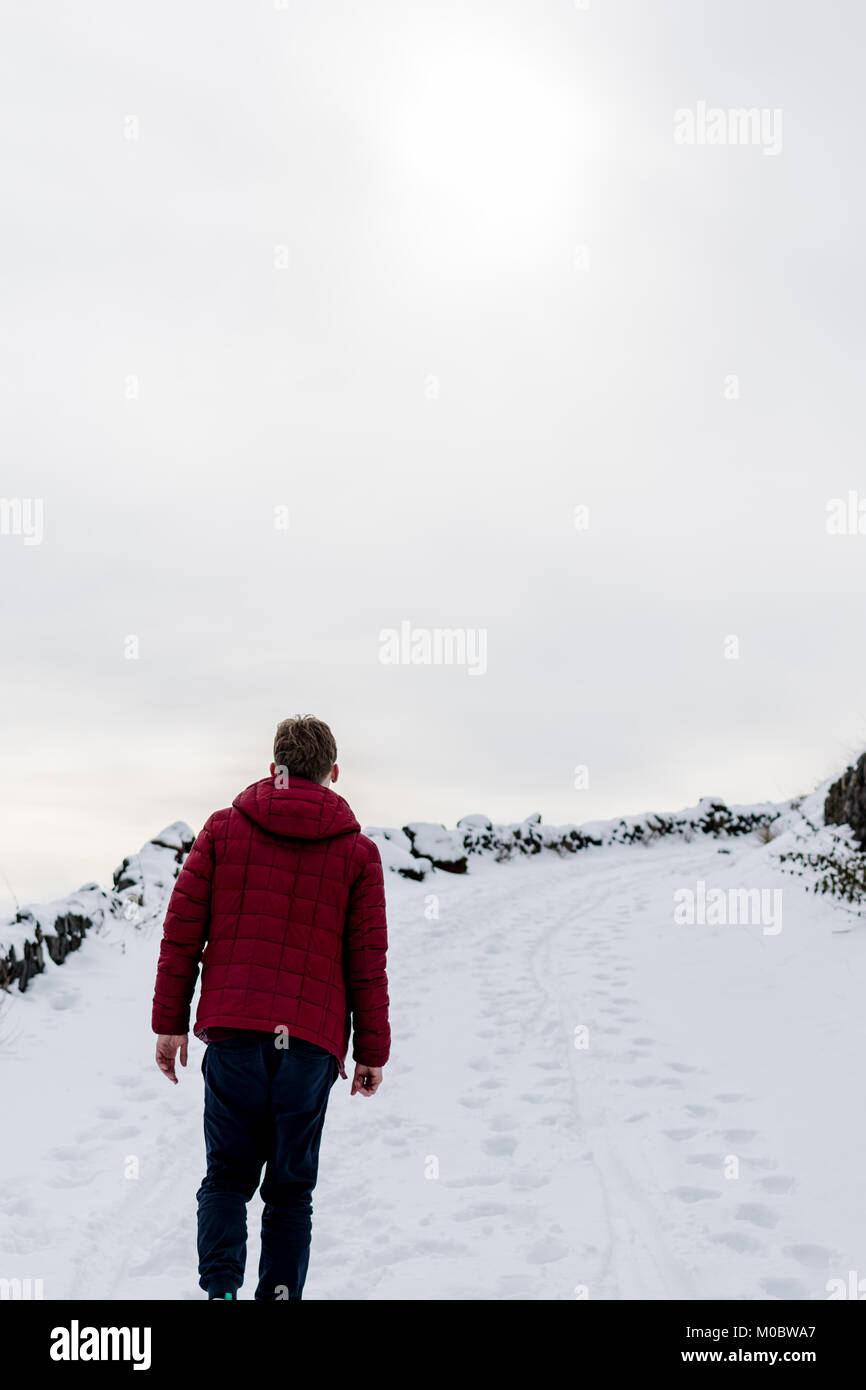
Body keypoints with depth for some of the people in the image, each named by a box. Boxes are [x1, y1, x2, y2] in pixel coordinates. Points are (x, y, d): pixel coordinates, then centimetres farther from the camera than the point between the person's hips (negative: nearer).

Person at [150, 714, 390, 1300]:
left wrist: (170, 1023, 10)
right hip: (312, 1043, 0)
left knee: (226, 1177, 13)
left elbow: (181, 932, 4)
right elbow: (367, 962, 4)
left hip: (232, 1034, 0)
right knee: (292, 1188, 13)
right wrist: (372, 1051, 10)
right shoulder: (359, 852, 4)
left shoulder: (223, 828, 6)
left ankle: (220, 1289, -5)